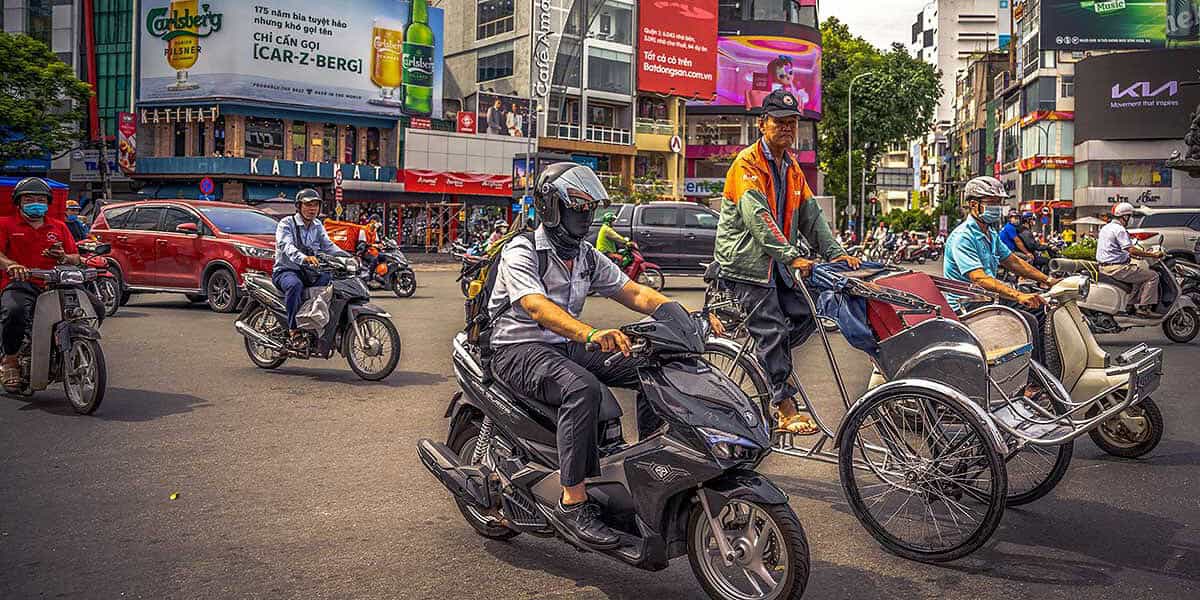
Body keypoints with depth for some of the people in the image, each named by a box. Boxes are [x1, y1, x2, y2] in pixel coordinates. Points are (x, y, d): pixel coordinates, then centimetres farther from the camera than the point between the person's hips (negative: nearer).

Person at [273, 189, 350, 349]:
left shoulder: (318, 226, 14)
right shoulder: (287, 224, -8)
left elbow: (328, 245, 1)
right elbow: (287, 246, -26)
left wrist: (347, 256, -19)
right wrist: (304, 258, -47)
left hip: (309, 272, 6)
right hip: (286, 271, -6)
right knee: (295, 285, -38)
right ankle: (294, 330, -33)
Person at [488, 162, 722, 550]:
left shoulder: (588, 257, 12)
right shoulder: (521, 252, -12)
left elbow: (633, 293, 5)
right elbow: (538, 308, -29)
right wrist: (592, 334, -47)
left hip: (569, 346, 7)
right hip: (520, 350, -7)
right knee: (583, 388, -37)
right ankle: (573, 501, -32)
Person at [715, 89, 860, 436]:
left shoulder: (791, 166, 15)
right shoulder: (748, 164, -13)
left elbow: (810, 213, 11)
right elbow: (758, 218, -24)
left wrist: (834, 252, -2)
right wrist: (792, 257, -31)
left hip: (777, 262, 8)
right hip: (746, 261, -8)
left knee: (804, 316, -1)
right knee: (773, 329, -9)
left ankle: (771, 360, 22)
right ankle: (786, 409, -4)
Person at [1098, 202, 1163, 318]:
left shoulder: (1105, 228, 17)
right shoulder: (1119, 230, -14)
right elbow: (1132, 250, -21)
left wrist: (1140, 253, 25)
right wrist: (1153, 255, -15)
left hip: (1104, 267, 10)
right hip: (1117, 268, -10)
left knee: (1140, 275, 29)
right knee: (1152, 276, -5)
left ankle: (1136, 304, 23)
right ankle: (1144, 308, -7)